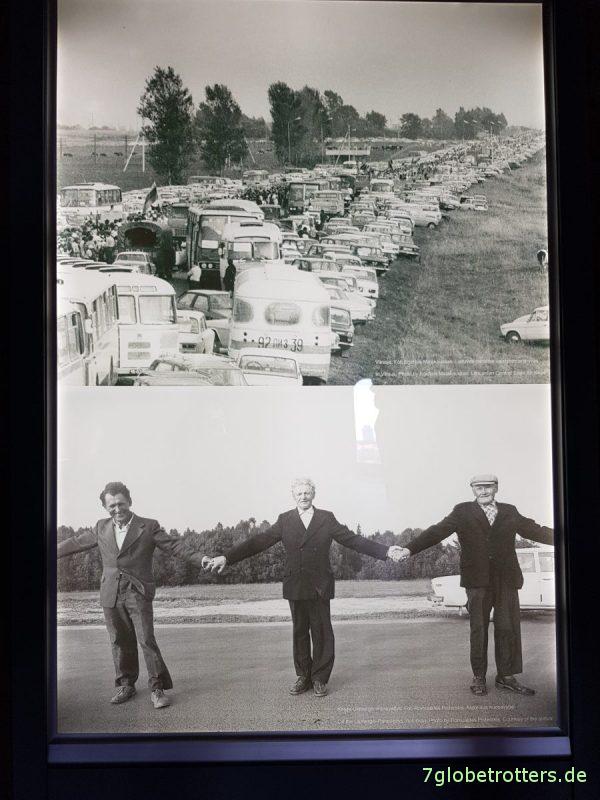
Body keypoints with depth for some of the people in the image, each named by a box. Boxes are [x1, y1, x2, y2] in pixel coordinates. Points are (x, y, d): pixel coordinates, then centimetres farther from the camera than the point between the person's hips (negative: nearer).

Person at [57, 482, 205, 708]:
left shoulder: (148, 527, 0)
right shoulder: (101, 528, 11)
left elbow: (175, 546, -6)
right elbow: (75, 543, 20)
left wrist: (201, 560, -18)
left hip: (138, 594, -3)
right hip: (111, 594, 4)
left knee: (147, 640, -9)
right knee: (120, 642, 9)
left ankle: (157, 689, 1)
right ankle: (126, 685, 25)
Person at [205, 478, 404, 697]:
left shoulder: (327, 519, 4)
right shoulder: (285, 520, 6)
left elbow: (353, 540, -1)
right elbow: (259, 541, 0)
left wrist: (386, 551, -11)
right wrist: (226, 557, -10)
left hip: (320, 587, -1)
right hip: (295, 586, 1)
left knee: (321, 631, 1)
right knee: (299, 632, 9)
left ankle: (320, 678, 14)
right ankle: (303, 677, 22)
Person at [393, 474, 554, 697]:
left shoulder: (510, 512, 13)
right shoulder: (463, 512, 4)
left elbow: (534, 530, 16)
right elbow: (437, 532, -4)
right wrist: (410, 548, -16)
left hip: (506, 579, 2)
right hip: (478, 580, -2)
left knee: (508, 627, 3)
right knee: (478, 628, 3)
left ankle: (506, 676, 16)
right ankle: (478, 676, 14)